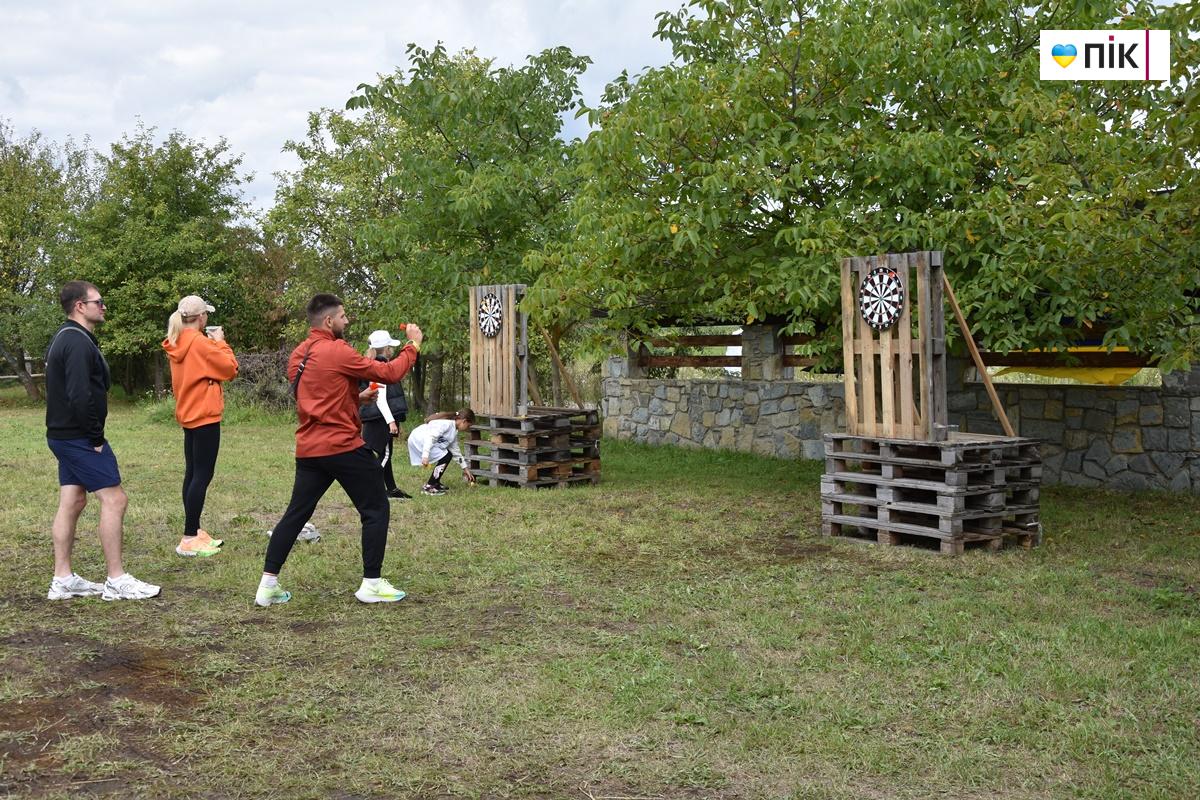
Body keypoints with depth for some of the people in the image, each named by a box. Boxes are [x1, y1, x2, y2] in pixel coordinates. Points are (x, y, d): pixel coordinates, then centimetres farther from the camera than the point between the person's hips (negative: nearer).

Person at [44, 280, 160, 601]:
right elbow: (81, 396, -26)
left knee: (71, 503, 12)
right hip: (79, 438, -11)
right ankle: (116, 581, -3)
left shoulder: (64, 338, 16)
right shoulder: (78, 342, -17)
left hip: (64, 436, 11)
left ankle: (63, 580, 17)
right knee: (114, 499, -7)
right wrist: (96, 438, -17)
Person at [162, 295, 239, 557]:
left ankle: (194, 532, 20)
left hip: (189, 415, 10)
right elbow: (230, 368, -13)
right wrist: (220, 342, -2)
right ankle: (189, 539, -8)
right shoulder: (200, 342, -17)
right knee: (202, 476, -7)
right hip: (204, 416, -10)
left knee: (193, 473, 13)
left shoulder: (178, 344, 10)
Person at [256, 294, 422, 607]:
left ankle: (268, 584, 10)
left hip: (308, 449, 8)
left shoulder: (297, 356, 11)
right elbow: (389, 373, -11)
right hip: (344, 447, -8)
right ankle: (371, 584, 7)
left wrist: (356, 397, 15)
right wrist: (413, 345, 1)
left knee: (296, 514, 13)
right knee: (375, 510, 5)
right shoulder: (337, 351, -14)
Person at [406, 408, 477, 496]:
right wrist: (425, 455, -33)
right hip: (418, 440, -10)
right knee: (445, 457, -12)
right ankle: (428, 487, -6)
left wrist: (465, 469, 27)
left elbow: (456, 451, 24)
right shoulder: (446, 423, -17)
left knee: (448, 454, 9)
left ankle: (435, 483, 18)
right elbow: (430, 436, -27)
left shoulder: (454, 431, 14)